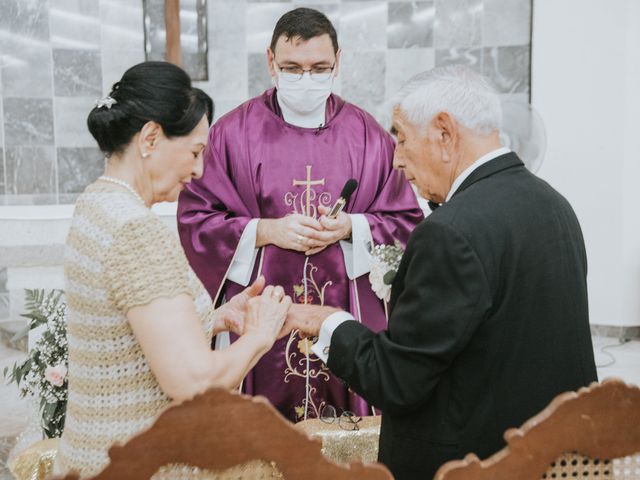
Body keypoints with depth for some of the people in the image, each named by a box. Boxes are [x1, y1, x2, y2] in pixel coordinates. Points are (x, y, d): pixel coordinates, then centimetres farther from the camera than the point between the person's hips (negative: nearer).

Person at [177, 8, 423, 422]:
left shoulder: (369, 136, 5)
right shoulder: (233, 133, 0)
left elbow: (407, 221, 5)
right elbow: (194, 219, -1)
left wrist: (351, 228, -13)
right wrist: (267, 230, -14)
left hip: (349, 313, 2)